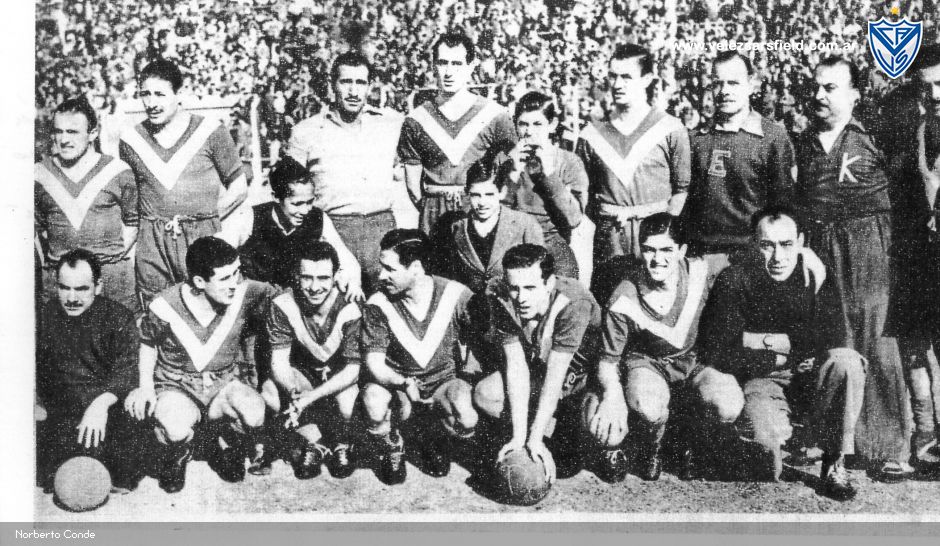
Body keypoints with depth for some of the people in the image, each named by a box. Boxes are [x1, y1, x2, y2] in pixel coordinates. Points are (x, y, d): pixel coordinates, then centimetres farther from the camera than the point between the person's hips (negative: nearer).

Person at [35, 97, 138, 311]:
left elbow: (132, 221, 9)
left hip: (113, 274, -1)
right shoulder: (40, 175, 6)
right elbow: (40, 226, 16)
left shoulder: (117, 171, 0)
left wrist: (118, 253, 2)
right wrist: (51, 259, 10)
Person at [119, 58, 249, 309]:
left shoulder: (210, 131, 0)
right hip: (152, 243, 2)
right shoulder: (131, 139, 8)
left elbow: (239, 185, 5)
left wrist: (212, 214, -4)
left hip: (202, 237, -2)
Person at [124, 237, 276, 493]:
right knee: (176, 430, -35)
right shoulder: (164, 308, -16)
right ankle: (176, 460, 7)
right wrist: (146, 385, -6)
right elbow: (147, 344, 5)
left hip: (226, 383, 2)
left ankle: (226, 453, 7)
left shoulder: (245, 295, -14)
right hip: (176, 385, -1)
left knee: (254, 415, -31)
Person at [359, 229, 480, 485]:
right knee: (374, 404, -35)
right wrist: (403, 384, -36)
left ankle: (433, 441, 9)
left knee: (467, 422, -31)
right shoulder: (378, 305, -13)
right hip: (395, 381, 0)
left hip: (443, 379, 1)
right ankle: (392, 448, 3)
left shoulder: (456, 295, -13)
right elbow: (374, 362, -18)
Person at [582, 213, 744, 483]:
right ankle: (649, 451, 1)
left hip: (693, 360, 3)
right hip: (645, 362, -3)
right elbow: (608, 359, -11)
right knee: (649, 408, -38)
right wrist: (612, 393, -30)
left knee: (729, 405, -29)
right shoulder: (624, 300, -20)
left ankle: (692, 444, 8)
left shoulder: (699, 272, -14)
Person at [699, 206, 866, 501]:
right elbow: (717, 354, -15)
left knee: (847, 362, -29)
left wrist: (767, 340, -15)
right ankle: (766, 478, 6)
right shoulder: (734, 280, -7)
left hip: (811, 380, 3)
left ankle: (835, 463, -12)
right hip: (760, 381, -2)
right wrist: (786, 355, -13)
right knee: (766, 438, -34)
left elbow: (836, 338, -16)